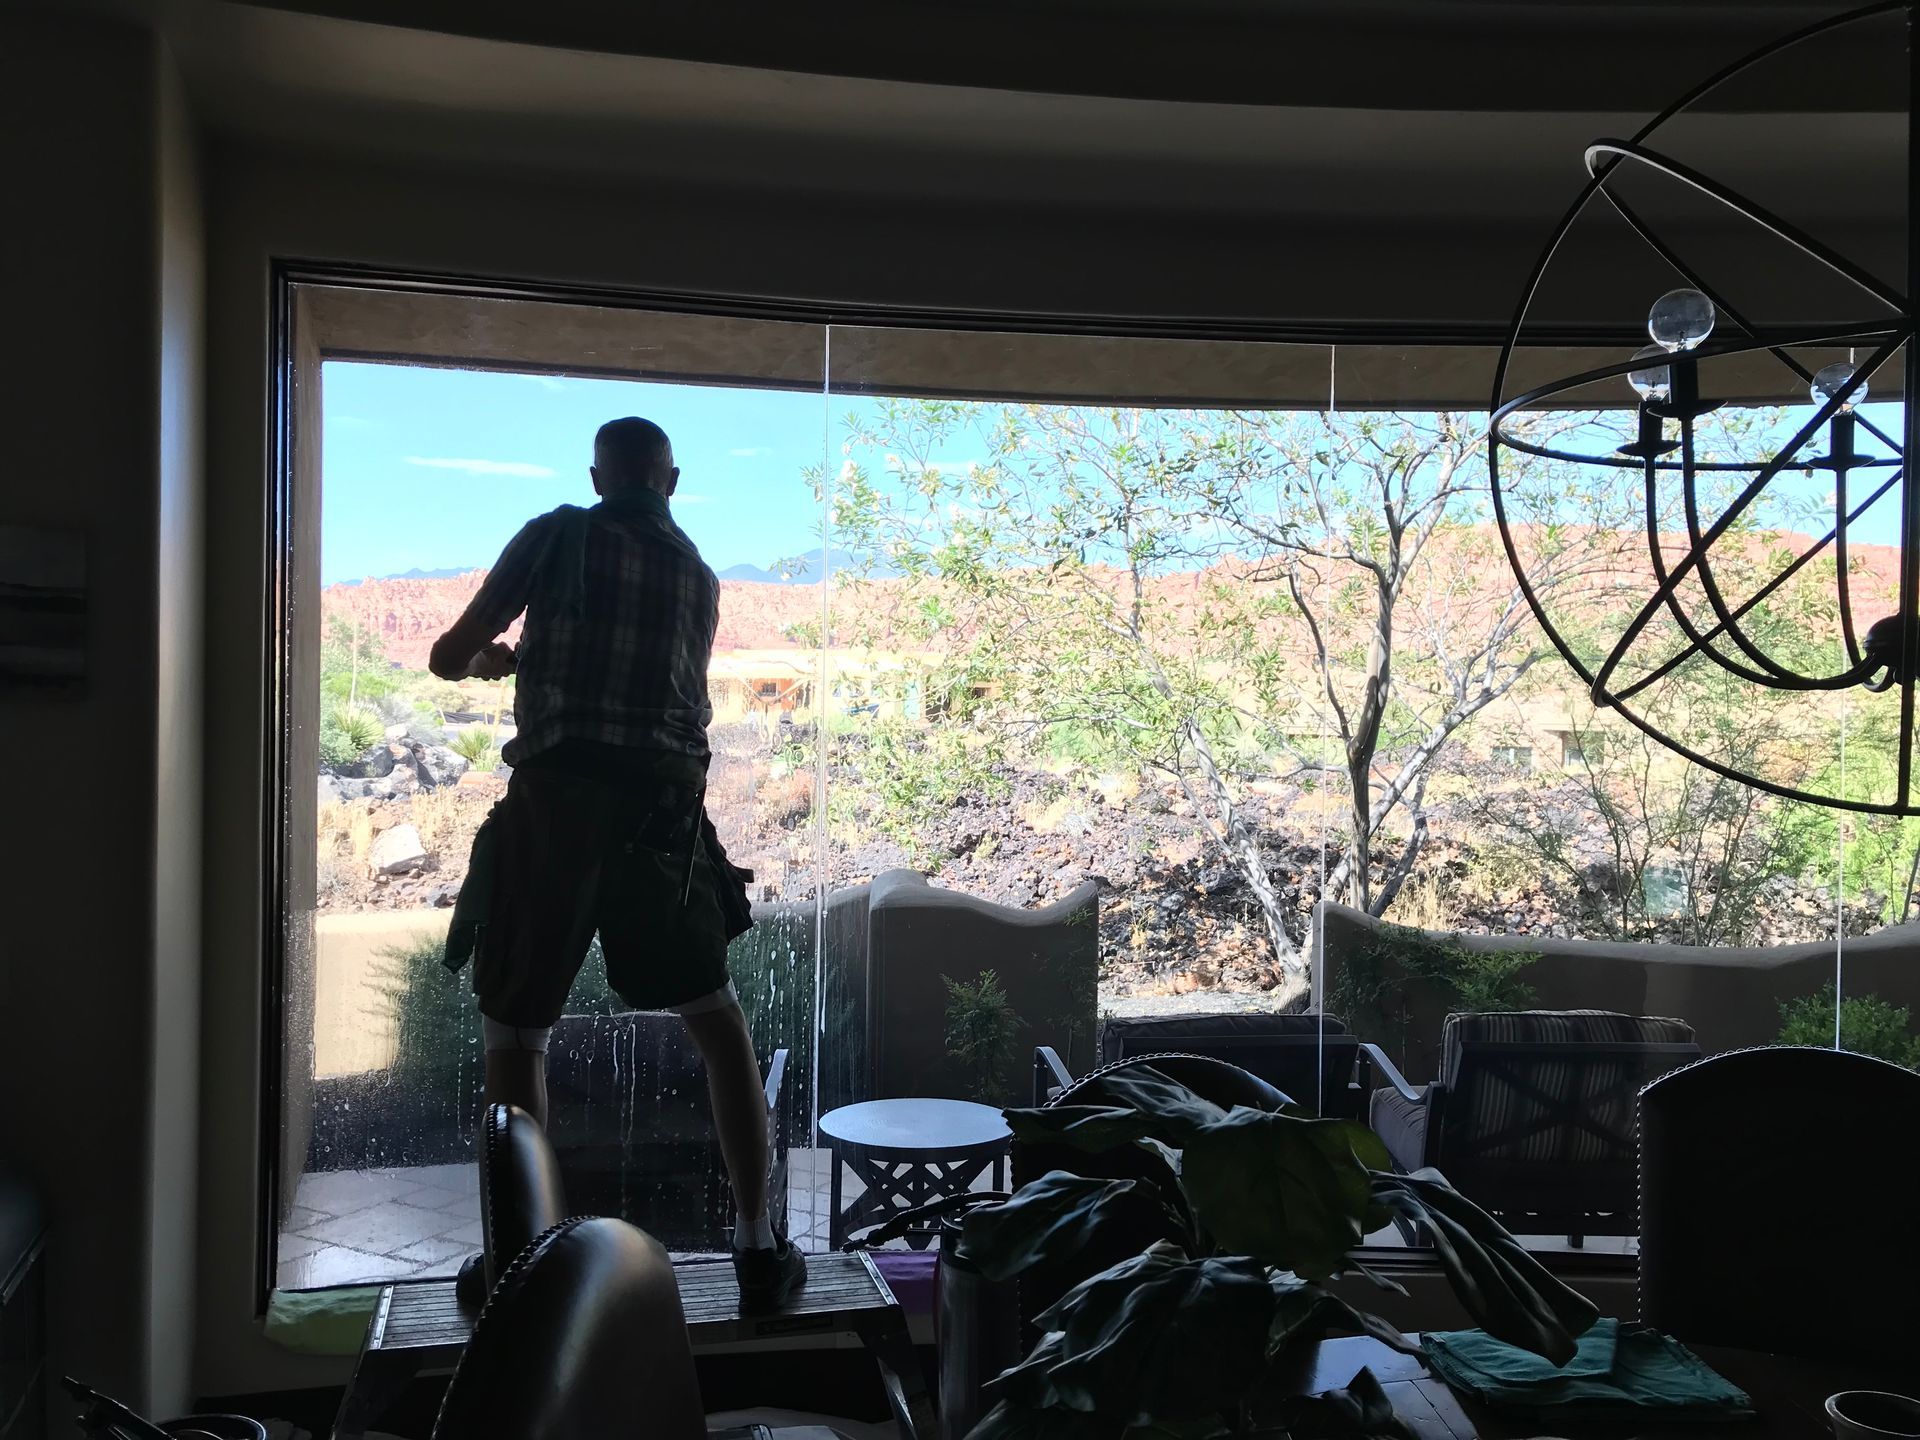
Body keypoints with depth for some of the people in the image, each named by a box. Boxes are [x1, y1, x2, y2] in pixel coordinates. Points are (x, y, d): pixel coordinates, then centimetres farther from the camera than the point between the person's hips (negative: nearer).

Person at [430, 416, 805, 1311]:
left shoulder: (558, 535, 6)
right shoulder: (699, 577, 17)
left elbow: (448, 658, 5)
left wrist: (486, 659, 30)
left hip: (555, 802, -3)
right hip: (664, 812, 3)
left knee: (514, 1036, 12)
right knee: (720, 1025, 17)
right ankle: (758, 1250, 14)